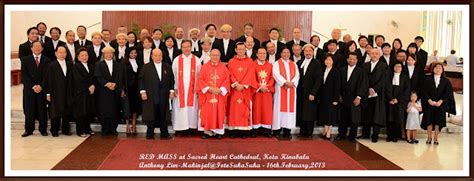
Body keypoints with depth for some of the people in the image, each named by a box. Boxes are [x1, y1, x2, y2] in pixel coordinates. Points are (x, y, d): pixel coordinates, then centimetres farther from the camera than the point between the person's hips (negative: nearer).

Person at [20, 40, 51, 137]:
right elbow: (24, 75, 1)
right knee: (29, 110, 2)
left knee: (42, 110, 2)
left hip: (42, 89, 0)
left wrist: (41, 86, -11)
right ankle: (29, 129, 11)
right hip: (29, 89, 0)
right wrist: (33, 86, -10)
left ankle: (43, 129, 11)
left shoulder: (47, 60, 7)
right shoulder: (25, 59, 7)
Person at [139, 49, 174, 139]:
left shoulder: (167, 67, 10)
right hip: (150, 96, -2)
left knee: (163, 115, 6)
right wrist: (142, 91, -7)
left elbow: (171, 79, 11)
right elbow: (141, 80, 1)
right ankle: (150, 134, 12)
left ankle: (164, 133, 14)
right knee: (151, 115, 2)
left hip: (164, 96, 2)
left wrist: (171, 90, 3)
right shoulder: (146, 67, 3)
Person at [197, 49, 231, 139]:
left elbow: (227, 80, 1)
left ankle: (218, 131, 9)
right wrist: (208, 88, -13)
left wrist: (220, 89, -13)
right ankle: (207, 131, 6)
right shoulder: (205, 67, 4)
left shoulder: (223, 68, 6)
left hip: (220, 95, 1)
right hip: (207, 95, -1)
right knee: (207, 113, -1)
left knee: (219, 113, 2)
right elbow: (200, 80, -1)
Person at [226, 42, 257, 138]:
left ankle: (244, 130, 2)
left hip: (246, 89, 0)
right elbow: (230, 75, 1)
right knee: (234, 109, -2)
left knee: (245, 109, -1)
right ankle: (234, 130, 1)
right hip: (234, 89, 1)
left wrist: (243, 85, -13)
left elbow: (250, 75, -3)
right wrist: (236, 85, -13)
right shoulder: (231, 62, 9)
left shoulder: (250, 61, 6)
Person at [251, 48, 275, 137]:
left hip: (268, 91, 3)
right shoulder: (253, 65, 2)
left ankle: (266, 130, 6)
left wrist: (267, 86, -11)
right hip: (257, 91, -2)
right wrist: (260, 87, -14)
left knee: (267, 110, 2)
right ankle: (255, 130, 1)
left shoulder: (270, 66, 11)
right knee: (256, 109, -2)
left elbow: (272, 78, 5)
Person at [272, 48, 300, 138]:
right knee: (279, 108, -5)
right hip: (280, 89, -3)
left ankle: (287, 131, 3)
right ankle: (277, 130, -2)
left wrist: (291, 83, -14)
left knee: (290, 107, 0)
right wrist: (285, 82, -20)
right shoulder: (277, 64, 5)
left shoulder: (294, 64, 16)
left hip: (291, 89, 4)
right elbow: (276, 75, -10)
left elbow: (297, 75, 4)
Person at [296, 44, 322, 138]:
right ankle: (302, 131, 16)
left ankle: (309, 133, 10)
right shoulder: (299, 63, 11)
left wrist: (313, 93, -15)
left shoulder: (316, 63, -3)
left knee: (310, 114, 1)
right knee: (301, 113, 6)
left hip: (310, 93, -4)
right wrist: (297, 90, -1)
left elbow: (319, 80, -9)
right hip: (300, 92, 4)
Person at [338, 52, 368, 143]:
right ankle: (341, 134, 20)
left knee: (354, 118, 1)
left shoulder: (361, 71, -3)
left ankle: (352, 136, 11)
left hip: (354, 99, -3)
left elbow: (363, 85, -8)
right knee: (343, 118, 9)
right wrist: (339, 95, 7)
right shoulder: (342, 70, 8)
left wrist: (359, 97, -14)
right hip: (344, 98, 3)